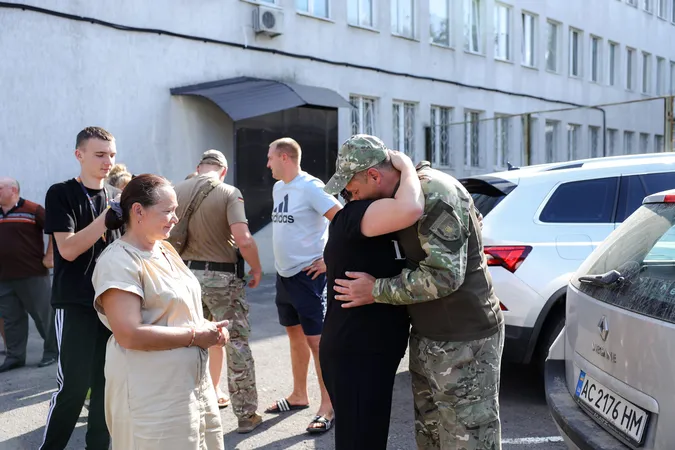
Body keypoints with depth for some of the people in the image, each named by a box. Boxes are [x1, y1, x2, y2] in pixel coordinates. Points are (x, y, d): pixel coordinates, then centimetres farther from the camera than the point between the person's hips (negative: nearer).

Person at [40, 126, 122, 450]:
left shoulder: (117, 197, 10)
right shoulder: (61, 194, -4)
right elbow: (68, 249, -15)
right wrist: (107, 216, -21)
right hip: (75, 304, -4)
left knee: (107, 382, 7)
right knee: (74, 385, -5)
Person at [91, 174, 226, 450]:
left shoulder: (165, 249, 10)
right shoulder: (118, 261, -17)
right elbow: (129, 335, -25)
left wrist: (208, 328, -1)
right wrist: (195, 336, -18)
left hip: (194, 383, 9)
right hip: (153, 396, -8)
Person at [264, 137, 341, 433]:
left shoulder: (310, 187, -16)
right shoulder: (277, 188, 11)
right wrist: (282, 260, 14)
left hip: (307, 275, -9)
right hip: (283, 274, 9)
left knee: (316, 340, -5)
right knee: (295, 336, 17)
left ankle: (327, 408, 3)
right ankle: (299, 395, 30)